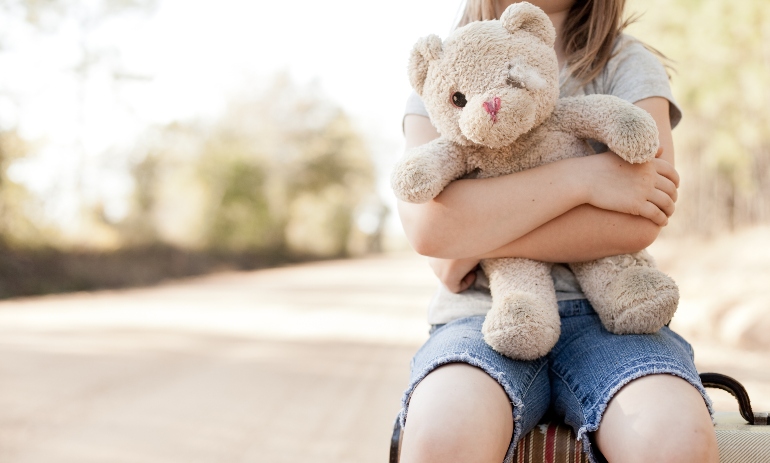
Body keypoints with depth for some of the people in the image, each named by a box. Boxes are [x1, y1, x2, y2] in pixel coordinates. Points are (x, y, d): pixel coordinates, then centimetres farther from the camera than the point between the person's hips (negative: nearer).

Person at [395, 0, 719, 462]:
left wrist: (474, 246, -7)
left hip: (604, 312, 1)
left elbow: (637, 222, -8)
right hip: (485, 314, 0)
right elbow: (427, 225, -10)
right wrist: (582, 177, -13)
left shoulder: (628, 63, 10)